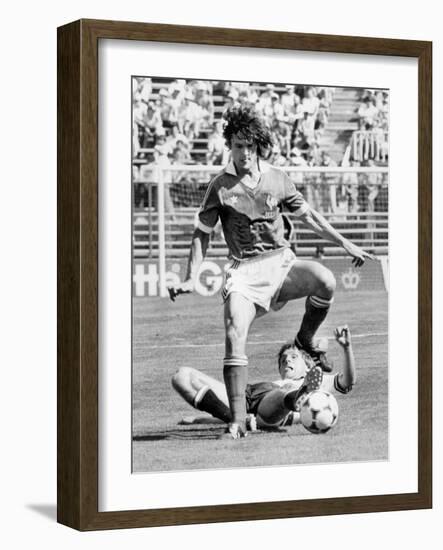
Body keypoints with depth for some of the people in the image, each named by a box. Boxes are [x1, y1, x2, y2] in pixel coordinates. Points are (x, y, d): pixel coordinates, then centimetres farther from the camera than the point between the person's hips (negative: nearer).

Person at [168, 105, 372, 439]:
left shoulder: (277, 179, 7)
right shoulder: (221, 186, 1)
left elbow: (308, 216, 18)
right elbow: (202, 234, 9)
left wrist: (344, 243, 16)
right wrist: (192, 278, 0)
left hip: (281, 262, 2)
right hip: (244, 270, -2)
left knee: (325, 282, -28)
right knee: (234, 336, -21)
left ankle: (306, 340, 2)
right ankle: (238, 420, -17)